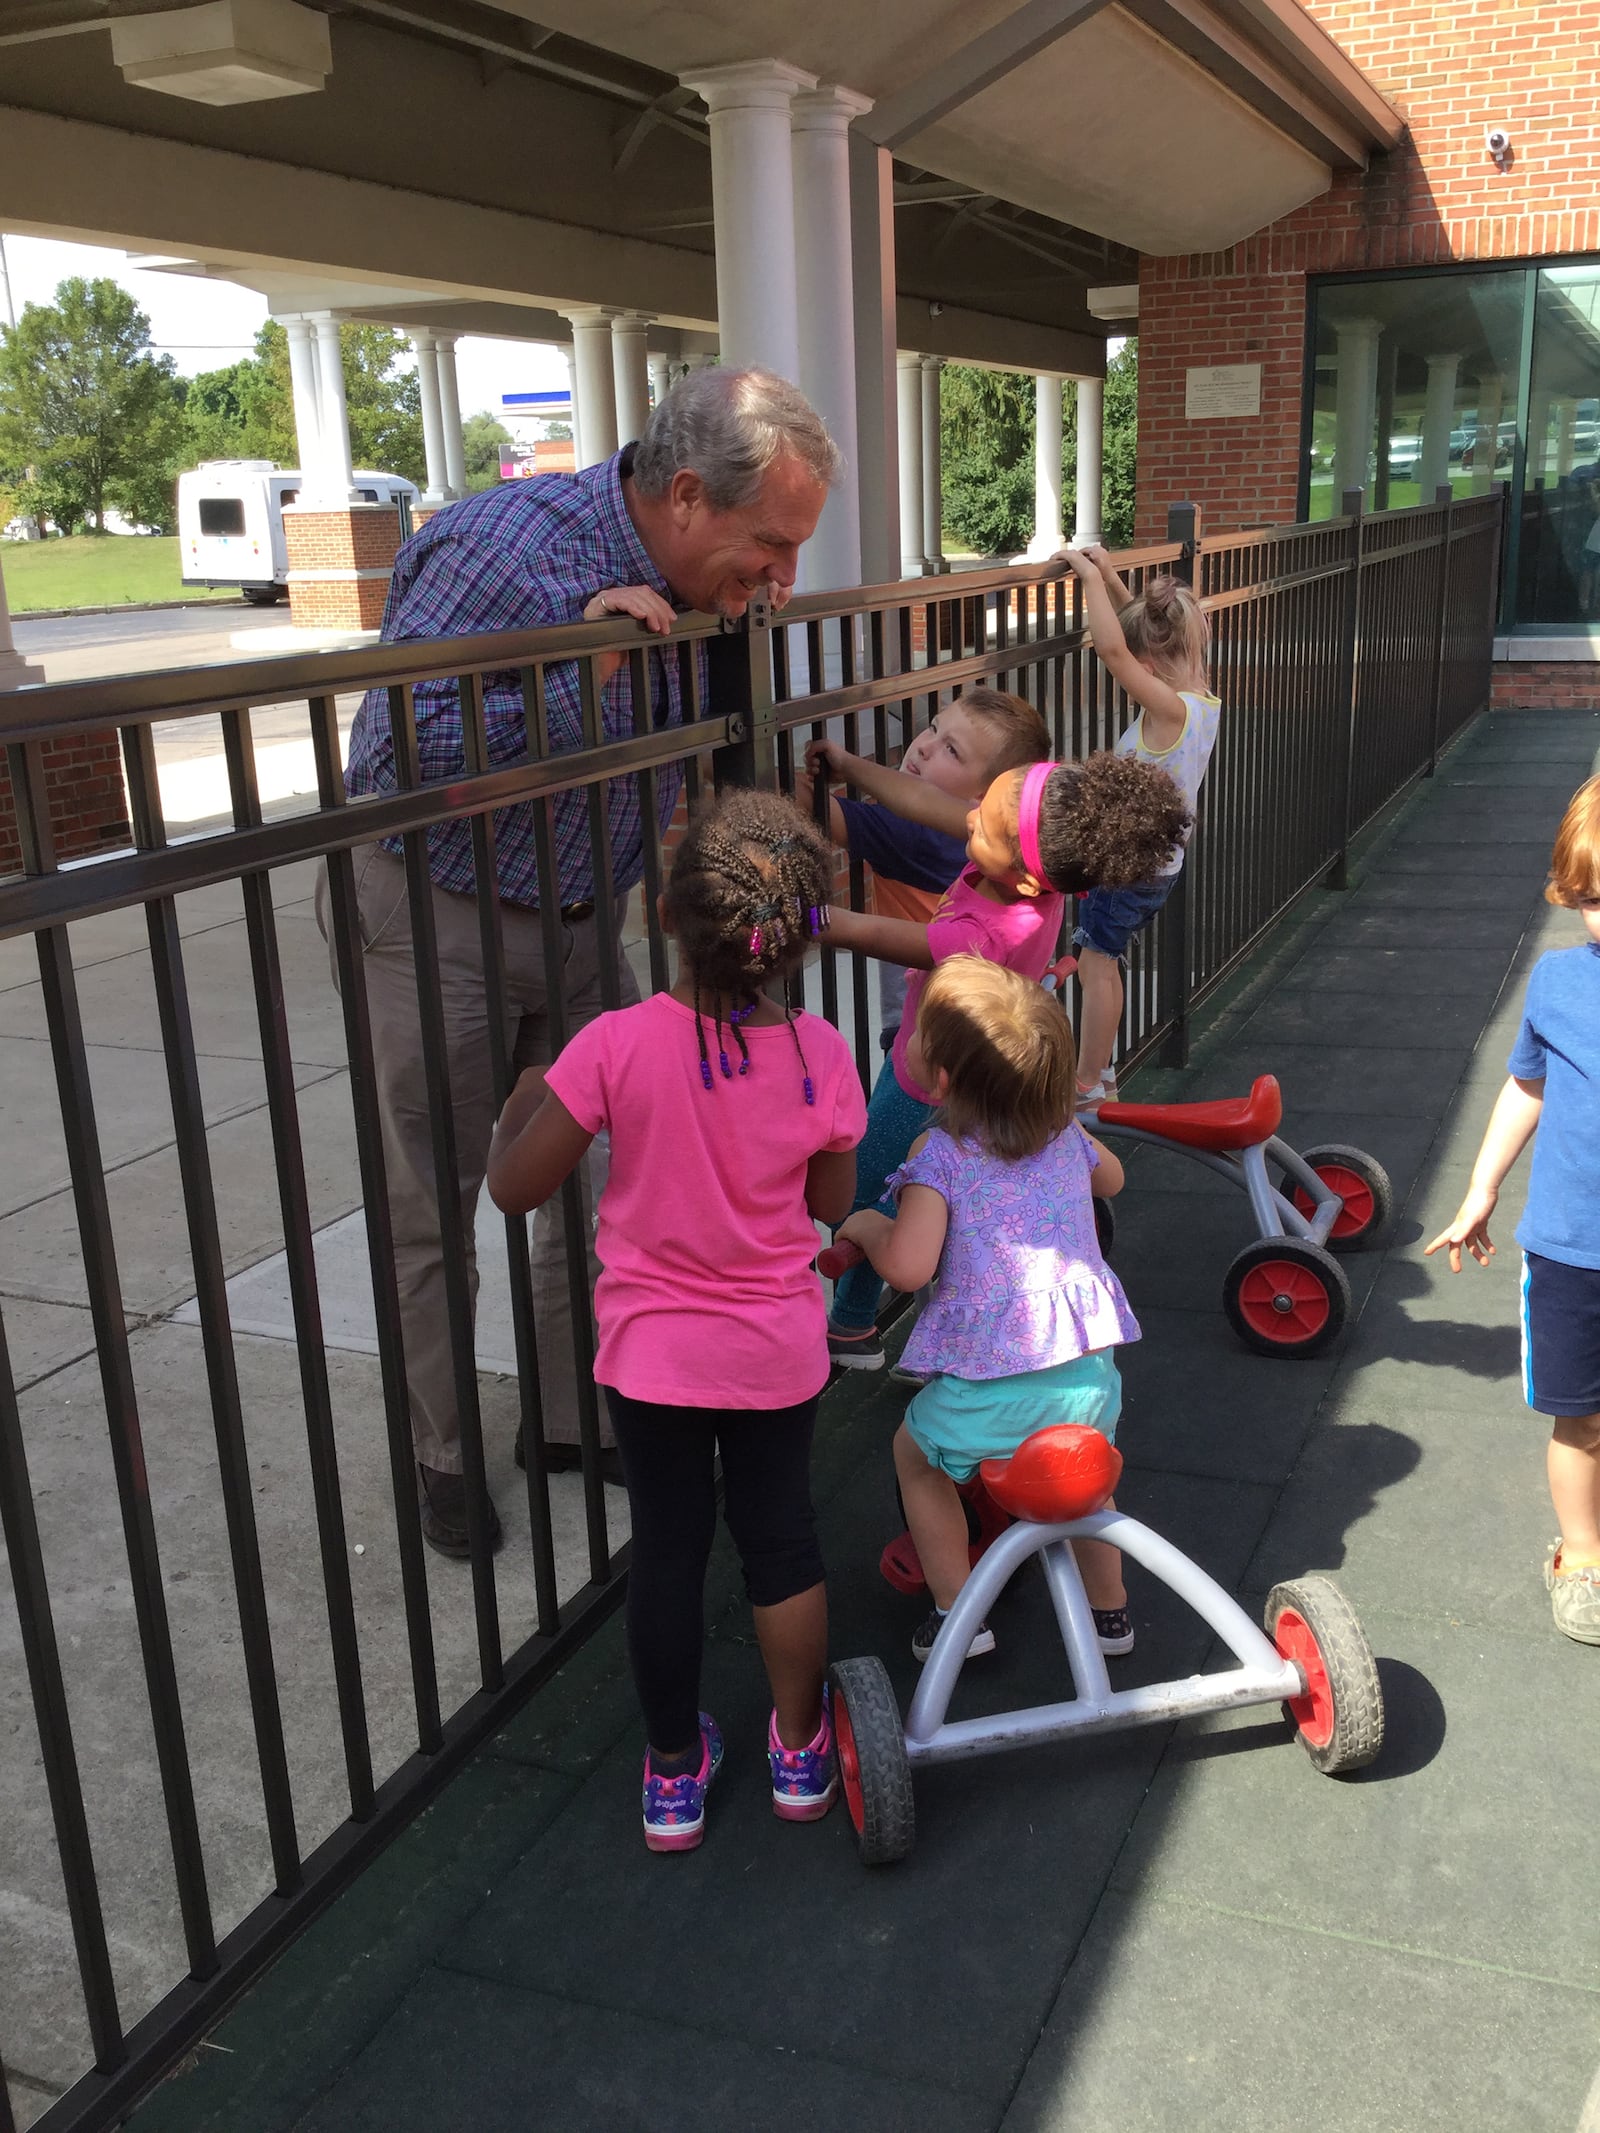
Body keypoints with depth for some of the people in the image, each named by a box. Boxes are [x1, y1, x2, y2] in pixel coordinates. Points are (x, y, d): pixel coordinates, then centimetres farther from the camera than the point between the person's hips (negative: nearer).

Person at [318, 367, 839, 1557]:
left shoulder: (690, 579, -3)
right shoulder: (505, 549, -26)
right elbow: (397, 756, -31)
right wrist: (578, 671, -33)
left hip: (578, 919, 7)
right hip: (439, 920, -6)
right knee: (431, 1214, 5)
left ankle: (572, 1416, 30)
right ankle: (441, 1456, 24)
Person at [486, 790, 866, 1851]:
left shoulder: (618, 1046, -22)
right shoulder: (821, 1054, -15)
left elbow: (516, 1186, -13)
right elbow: (833, 1204, 0)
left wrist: (523, 1102, 6)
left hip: (653, 1353, -1)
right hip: (779, 1352, 1)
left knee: (667, 1546, 15)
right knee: (782, 1535, 20)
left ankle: (675, 1769, 33)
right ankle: (800, 1749, 38)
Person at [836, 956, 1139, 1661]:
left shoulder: (939, 1157, -9)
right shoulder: (1066, 1133, 10)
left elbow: (907, 1266, -20)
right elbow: (1111, 1179, 33)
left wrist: (866, 1226, 0)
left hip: (989, 1382, -5)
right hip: (1089, 1370, 5)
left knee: (916, 1454, 24)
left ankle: (957, 1614, 26)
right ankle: (1109, 1609, 44)